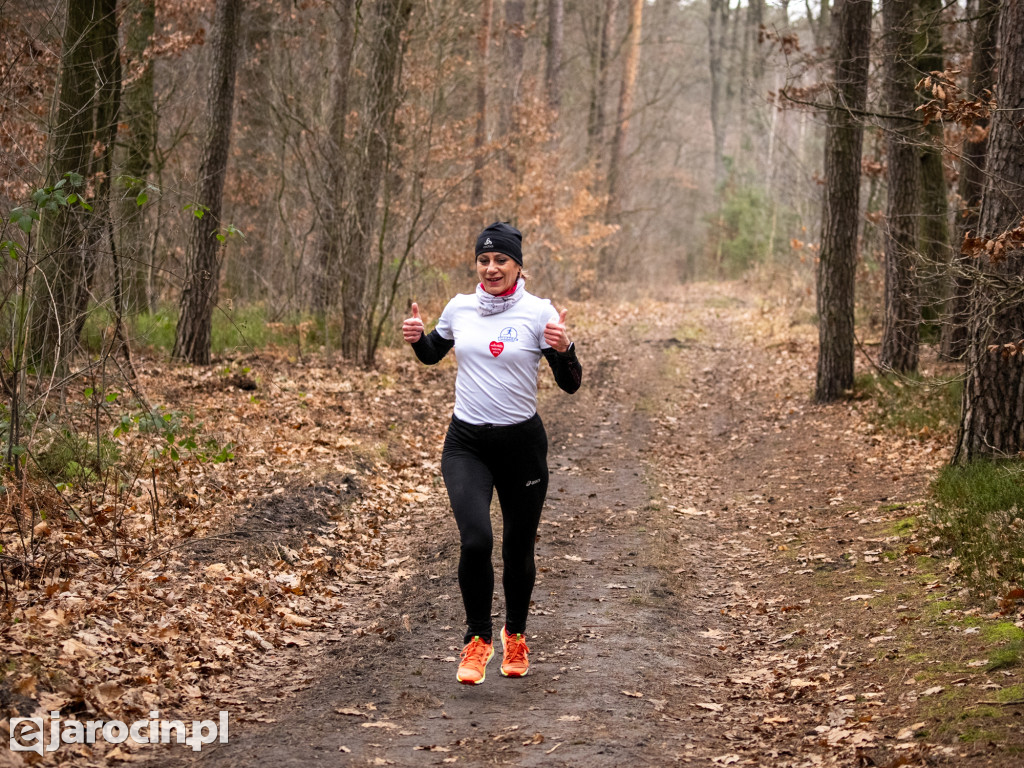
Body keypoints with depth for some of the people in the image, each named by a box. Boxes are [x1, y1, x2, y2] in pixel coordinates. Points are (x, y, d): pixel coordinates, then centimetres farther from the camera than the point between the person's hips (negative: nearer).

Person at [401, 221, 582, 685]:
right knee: (475, 539, -20)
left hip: (522, 442, -1)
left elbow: (571, 385, -6)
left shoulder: (538, 312, -7)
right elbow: (432, 354, 22)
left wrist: (564, 348, -26)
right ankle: (477, 639, 0)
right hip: (466, 443, 1)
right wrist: (416, 338, 1)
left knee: (518, 548, 10)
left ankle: (515, 636, 37)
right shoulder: (460, 308, 3)